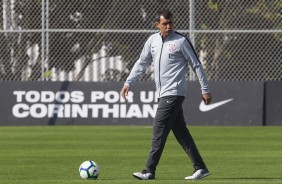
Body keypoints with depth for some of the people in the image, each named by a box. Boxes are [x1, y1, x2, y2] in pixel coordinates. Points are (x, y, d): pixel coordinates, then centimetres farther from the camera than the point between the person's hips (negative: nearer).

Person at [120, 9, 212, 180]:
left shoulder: (181, 41, -7)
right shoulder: (153, 40, 10)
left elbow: (197, 65, -3)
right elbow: (141, 63, 18)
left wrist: (205, 89, -3)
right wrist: (128, 83, 11)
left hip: (174, 93, -7)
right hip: (164, 94, 7)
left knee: (159, 131, -10)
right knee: (181, 132, 7)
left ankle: (150, 171, -7)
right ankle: (200, 168, 11)